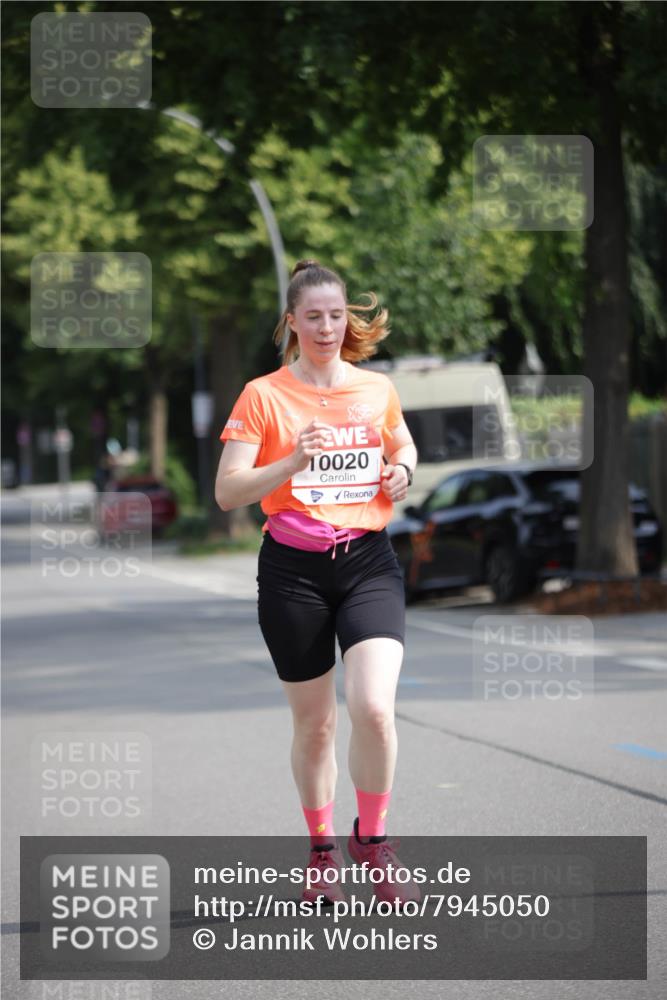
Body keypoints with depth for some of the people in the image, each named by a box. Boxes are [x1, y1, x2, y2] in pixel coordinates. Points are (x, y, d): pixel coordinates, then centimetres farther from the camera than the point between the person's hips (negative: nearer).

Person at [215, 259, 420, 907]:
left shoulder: (377, 389, 6)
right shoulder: (263, 396, -3)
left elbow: (403, 445, 27)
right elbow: (227, 492, -9)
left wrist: (402, 471, 4)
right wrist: (291, 463, -24)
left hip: (368, 562, 1)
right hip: (293, 569, -1)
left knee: (373, 708, -18)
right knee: (313, 723, 7)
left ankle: (372, 838, 3)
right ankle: (321, 849, 28)